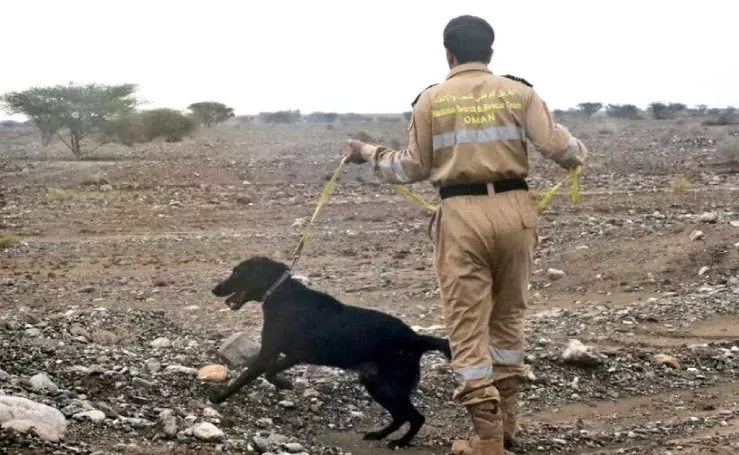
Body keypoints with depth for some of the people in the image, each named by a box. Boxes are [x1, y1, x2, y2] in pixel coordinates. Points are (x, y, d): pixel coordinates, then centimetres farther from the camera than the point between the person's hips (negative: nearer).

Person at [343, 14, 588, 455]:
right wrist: (580, 152, 20)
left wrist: (370, 154, 23)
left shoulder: (430, 100, 3)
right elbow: (557, 146, -3)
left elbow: (414, 168, 6)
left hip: (462, 216, -2)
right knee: (508, 315, 19)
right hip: (514, 209, 2)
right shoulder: (519, 92, 3)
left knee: (468, 325, 3)